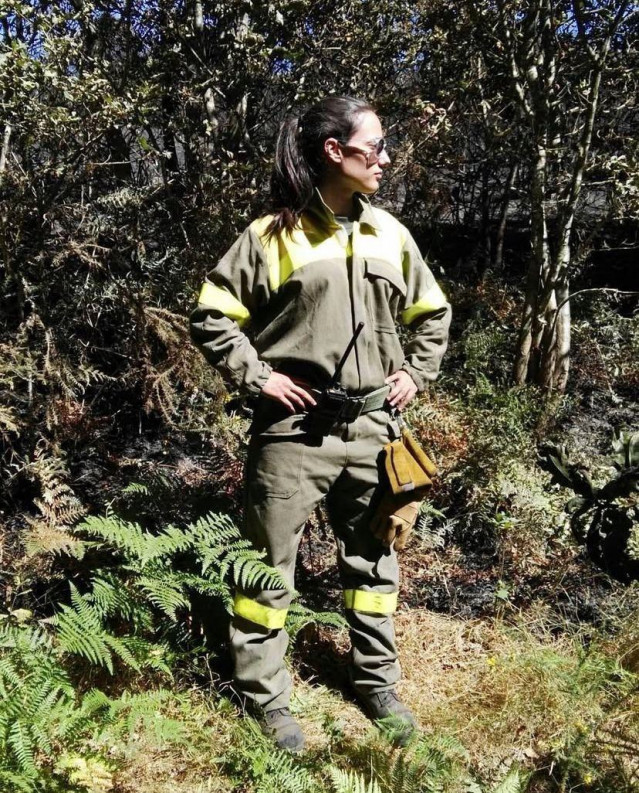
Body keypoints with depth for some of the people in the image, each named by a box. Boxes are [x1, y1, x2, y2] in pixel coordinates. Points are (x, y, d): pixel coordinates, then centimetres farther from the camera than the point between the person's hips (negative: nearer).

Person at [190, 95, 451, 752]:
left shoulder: (389, 234, 9)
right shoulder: (271, 235, -6)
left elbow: (432, 313, 21)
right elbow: (211, 317, -3)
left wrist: (415, 375, 10)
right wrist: (257, 376, -10)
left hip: (371, 427, 5)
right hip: (293, 429, -4)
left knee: (372, 561, 16)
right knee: (268, 566, 6)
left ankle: (377, 683, 36)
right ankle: (265, 694, 25)